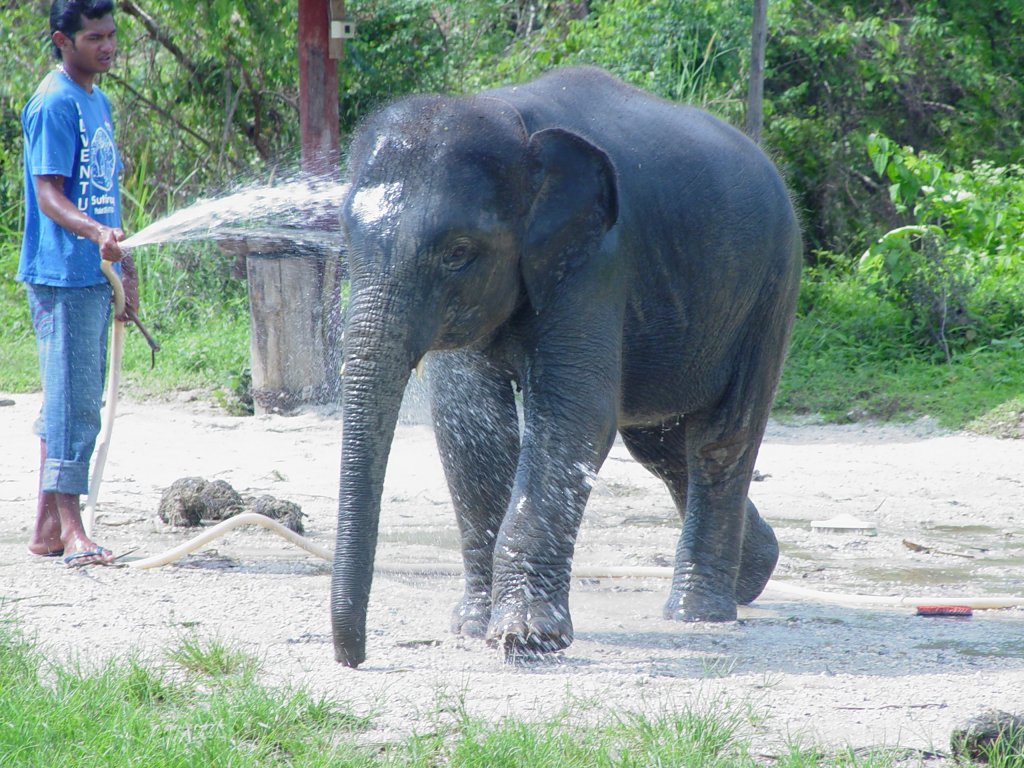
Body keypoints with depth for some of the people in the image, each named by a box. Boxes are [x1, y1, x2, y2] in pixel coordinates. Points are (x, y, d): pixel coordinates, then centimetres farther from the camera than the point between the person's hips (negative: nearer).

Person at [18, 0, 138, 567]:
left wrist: (123, 264, 24)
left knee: (72, 400, 11)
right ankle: (70, 530, -10)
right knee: (72, 401, -10)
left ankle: (47, 526, 15)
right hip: (61, 274, -10)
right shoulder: (54, 104, -12)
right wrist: (96, 233, -36)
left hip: (95, 274, 10)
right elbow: (48, 195, -19)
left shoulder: (98, 103, 17)